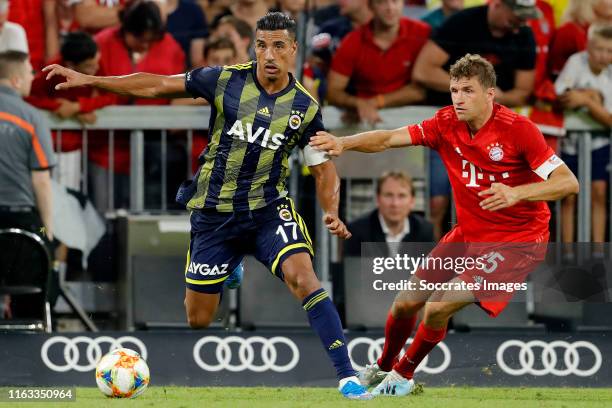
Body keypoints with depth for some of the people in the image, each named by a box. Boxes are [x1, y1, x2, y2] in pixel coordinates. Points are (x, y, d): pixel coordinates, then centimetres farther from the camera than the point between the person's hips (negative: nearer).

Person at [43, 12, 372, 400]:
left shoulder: (305, 106, -4)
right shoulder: (227, 81, -7)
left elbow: (323, 167, 6)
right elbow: (158, 85, -1)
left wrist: (332, 212, -13)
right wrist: (88, 80, -3)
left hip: (269, 208, -1)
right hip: (214, 214, 1)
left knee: (302, 277, -29)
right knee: (197, 320, 5)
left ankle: (348, 376, -29)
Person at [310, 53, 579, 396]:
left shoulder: (519, 129, -20)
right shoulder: (447, 123, -5)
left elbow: (568, 183, -22)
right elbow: (388, 139, -12)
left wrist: (516, 193, -37)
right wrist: (343, 143, -31)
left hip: (517, 242, -6)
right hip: (468, 234, 6)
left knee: (438, 308, -16)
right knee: (406, 303, 6)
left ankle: (403, 375, 12)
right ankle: (382, 368, 36)